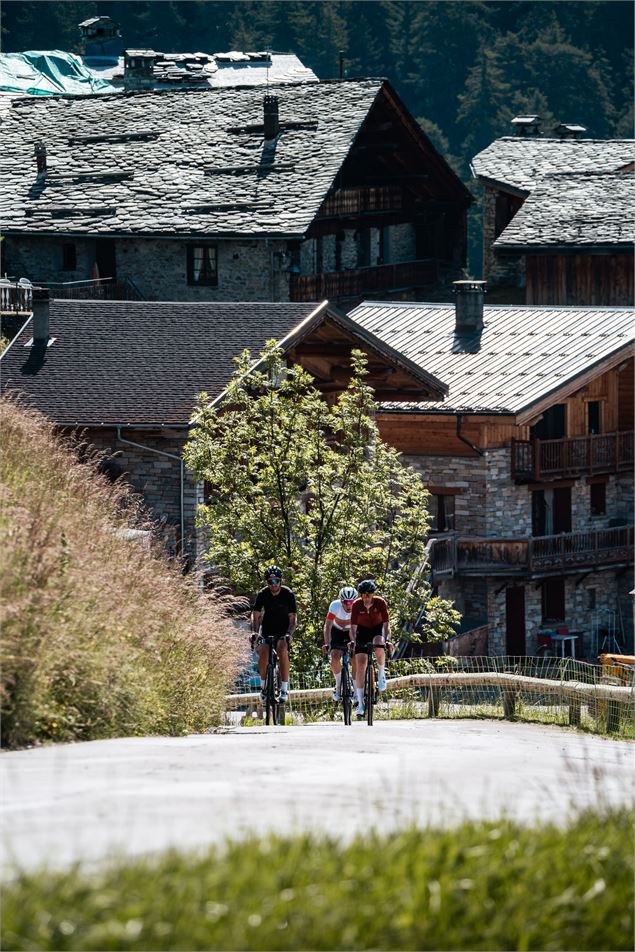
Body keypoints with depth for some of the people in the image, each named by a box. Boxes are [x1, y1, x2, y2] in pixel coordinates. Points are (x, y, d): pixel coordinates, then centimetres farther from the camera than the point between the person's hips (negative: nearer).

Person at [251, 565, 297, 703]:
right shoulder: (263, 594, -13)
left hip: (283, 629, -2)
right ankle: (263, 684, -4)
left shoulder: (288, 594, -17)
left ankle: (284, 688, -26)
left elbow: (293, 618, -18)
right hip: (267, 628, 2)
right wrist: (254, 631, -32)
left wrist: (289, 634, -35)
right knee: (263, 651, -24)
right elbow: (255, 615, -14)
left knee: (282, 649, -29)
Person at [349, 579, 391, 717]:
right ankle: (360, 703, -6)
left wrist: (387, 639, -39)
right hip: (363, 631, 1)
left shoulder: (380, 603, -23)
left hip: (377, 629, -1)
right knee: (360, 666, -10)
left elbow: (386, 623, -24)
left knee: (379, 647, -37)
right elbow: (353, 626, -21)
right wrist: (353, 641, -38)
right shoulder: (357, 605, -21)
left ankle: (382, 675, -9)